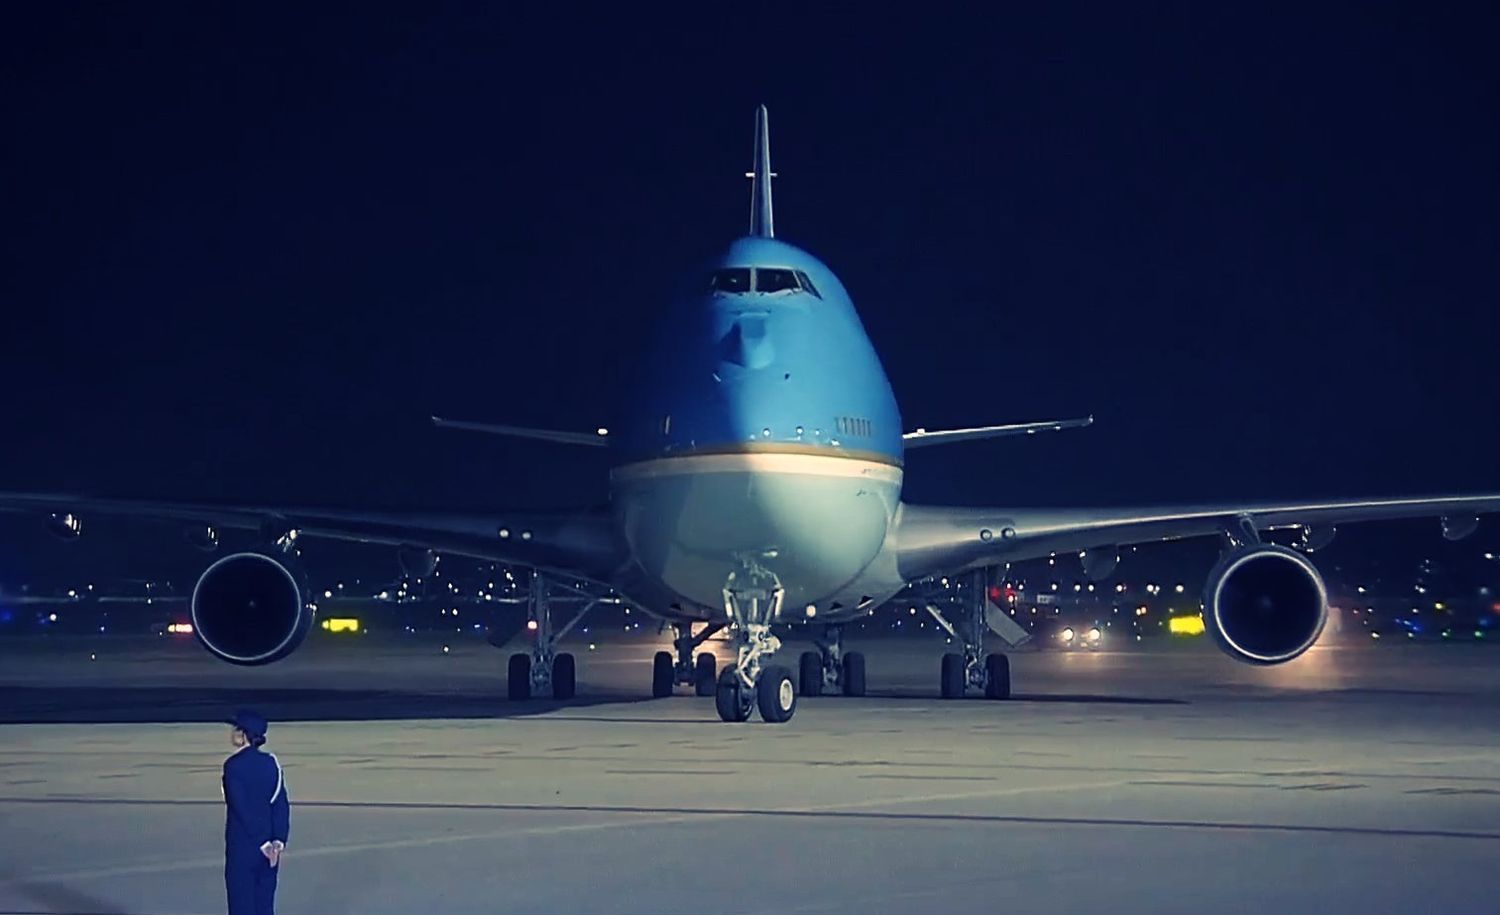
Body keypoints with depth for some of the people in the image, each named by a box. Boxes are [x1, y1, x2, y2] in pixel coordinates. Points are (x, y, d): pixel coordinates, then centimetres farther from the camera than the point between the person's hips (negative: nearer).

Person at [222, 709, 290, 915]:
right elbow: (282, 805, 1)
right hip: (268, 851, 6)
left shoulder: (233, 765, -13)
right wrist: (278, 841, -2)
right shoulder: (271, 763, 4)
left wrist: (264, 844, -14)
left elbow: (242, 808, -17)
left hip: (242, 847, -6)